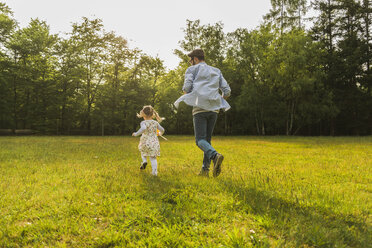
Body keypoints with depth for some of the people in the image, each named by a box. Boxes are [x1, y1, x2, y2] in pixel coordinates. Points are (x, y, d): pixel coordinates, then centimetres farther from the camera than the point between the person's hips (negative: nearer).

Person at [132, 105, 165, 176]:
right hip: (155, 143, 3)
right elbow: (162, 130, 14)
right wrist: (160, 133, 36)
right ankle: (155, 172, 2)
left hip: (146, 143, -3)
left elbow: (143, 128, -31)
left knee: (143, 151, 30)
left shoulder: (144, 122, -10)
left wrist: (136, 134, -22)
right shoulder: (155, 123, 6)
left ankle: (144, 161, 9)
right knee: (153, 158, 8)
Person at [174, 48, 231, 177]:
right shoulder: (216, 71, 22)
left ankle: (215, 155, -33)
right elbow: (227, 91, 13)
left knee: (200, 140, -6)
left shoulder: (192, 69, 10)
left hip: (200, 108, -5)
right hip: (214, 109, 5)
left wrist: (186, 94, 18)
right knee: (207, 140, 12)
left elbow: (187, 88, -5)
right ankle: (205, 169, 7)